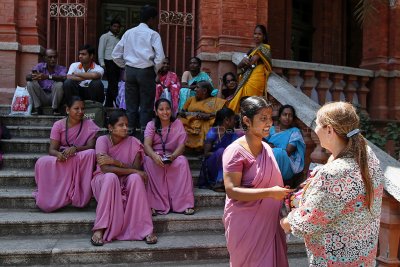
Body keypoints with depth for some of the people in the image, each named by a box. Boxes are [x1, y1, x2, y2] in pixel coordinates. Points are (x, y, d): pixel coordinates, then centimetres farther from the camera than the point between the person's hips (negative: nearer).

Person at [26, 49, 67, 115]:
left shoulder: (61, 68, -5)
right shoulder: (40, 66, 2)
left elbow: (64, 78, -29)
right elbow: (27, 77, -10)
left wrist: (48, 77, -43)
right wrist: (33, 76, -36)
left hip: (55, 97, -2)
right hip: (41, 97, 3)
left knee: (59, 84, -28)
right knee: (30, 83, -15)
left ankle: (55, 109, -13)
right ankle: (38, 109, -11)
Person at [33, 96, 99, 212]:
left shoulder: (89, 124, -2)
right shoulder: (58, 125, 0)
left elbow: (90, 146, -12)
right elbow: (52, 149, -7)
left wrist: (75, 148, -33)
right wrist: (58, 154, -33)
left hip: (82, 161, 0)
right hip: (61, 159, 1)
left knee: (91, 153, -34)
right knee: (42, 163, -29)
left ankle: (80, 195, -24)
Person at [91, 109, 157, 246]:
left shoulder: (133, 142, -6)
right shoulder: (102, 140, -12)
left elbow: (136, 168, -14)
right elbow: (104, 169, -24)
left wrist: (114, 161, -26)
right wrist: (133, 170, -25)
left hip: (126, 183, 2)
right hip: (104, 181, -2)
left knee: (135, 178, -31)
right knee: (111, 177, -36)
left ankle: (145, 229, -29)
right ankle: (100, 230, -33)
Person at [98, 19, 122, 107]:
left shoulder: (118, 38, 21)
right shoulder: (105, 36, 3)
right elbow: (101, 50, -3)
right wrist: (102, 63, -12)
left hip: (117, 63, 6)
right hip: (109, 62, -6)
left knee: (112, 84, 8)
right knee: (113, 84, -9)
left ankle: (108, 104, 15)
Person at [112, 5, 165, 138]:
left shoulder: (128, 33, 10)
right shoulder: (153, 34, -4)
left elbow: (115, 55, 10)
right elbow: (160, 56, -16)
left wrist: (126, 67, 17)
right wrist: (155, 70, -1)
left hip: (130, 71, 5)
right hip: (146, 72, -4)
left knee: (131, 106, 10)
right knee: (146, 106, 2)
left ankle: (130, 133, 14)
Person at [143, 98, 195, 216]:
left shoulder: (177, 124, 3)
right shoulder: (151, 125, 1)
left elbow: (182, 145, -7)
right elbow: (147, 145, -14)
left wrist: (173, 156, -30)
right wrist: (155, 156, -37)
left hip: (173, 156, 1)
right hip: (155, 156, 0)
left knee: (182, 161, -32)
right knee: (149, 162, -34)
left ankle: (183, 204, -30)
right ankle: (154, 204, -33)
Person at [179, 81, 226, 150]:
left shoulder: (215, 100, 11)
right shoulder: (191, 99, 22)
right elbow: (182, 112, 16)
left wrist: (209, 115, -19)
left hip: (205, 125, -3)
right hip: (189, 124, 3)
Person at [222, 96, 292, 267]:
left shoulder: (266, 148, 7)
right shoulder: (236, 151, -18)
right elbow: (232, 190, -24)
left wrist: (281, 195, 5)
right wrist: (269, 193, -27)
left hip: (268, 220, 7)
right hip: (246, 223, -7)